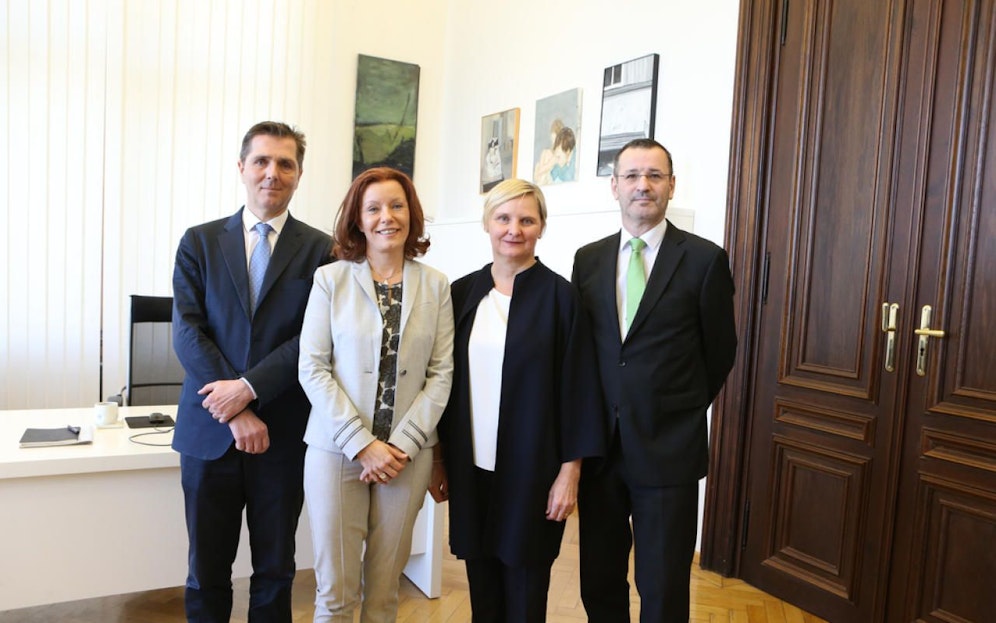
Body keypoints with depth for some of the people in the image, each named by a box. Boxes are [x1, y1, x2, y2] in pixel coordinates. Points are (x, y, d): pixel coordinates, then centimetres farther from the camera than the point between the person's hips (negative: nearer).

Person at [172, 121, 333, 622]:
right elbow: (188, 332, -3)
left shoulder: (320, 250, 0)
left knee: (275, 571, 13)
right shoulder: (199, 242, 5)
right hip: (209, 431, 1)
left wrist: (250, 387, -17)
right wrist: (235, 413, -12)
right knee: (206, 572, 13)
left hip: (283, 432, -1)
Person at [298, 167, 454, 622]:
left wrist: (403, 443, -9)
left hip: (408, 453, 2)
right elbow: (313, 368, -5)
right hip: (337, 449, -1)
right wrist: (362, 444, -12)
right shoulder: (331, 279, -1)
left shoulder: (435, 286, 4)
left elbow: (441, 373, 1)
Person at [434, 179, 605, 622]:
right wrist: (438, 457, 8)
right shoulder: (463, 292, 4)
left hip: (533, 469, -3)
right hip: (471, 467, 3)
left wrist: (570, 469, -9)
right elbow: (447, 378, 7)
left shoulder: (559, 295, -7)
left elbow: (577, 386, -7)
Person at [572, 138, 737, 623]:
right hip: (599, 444, 3)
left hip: (669, 449, -3)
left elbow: (719, 351, 3)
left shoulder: (705, 260, -6)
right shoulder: (588, 259, 6)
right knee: (599, 584, 15)